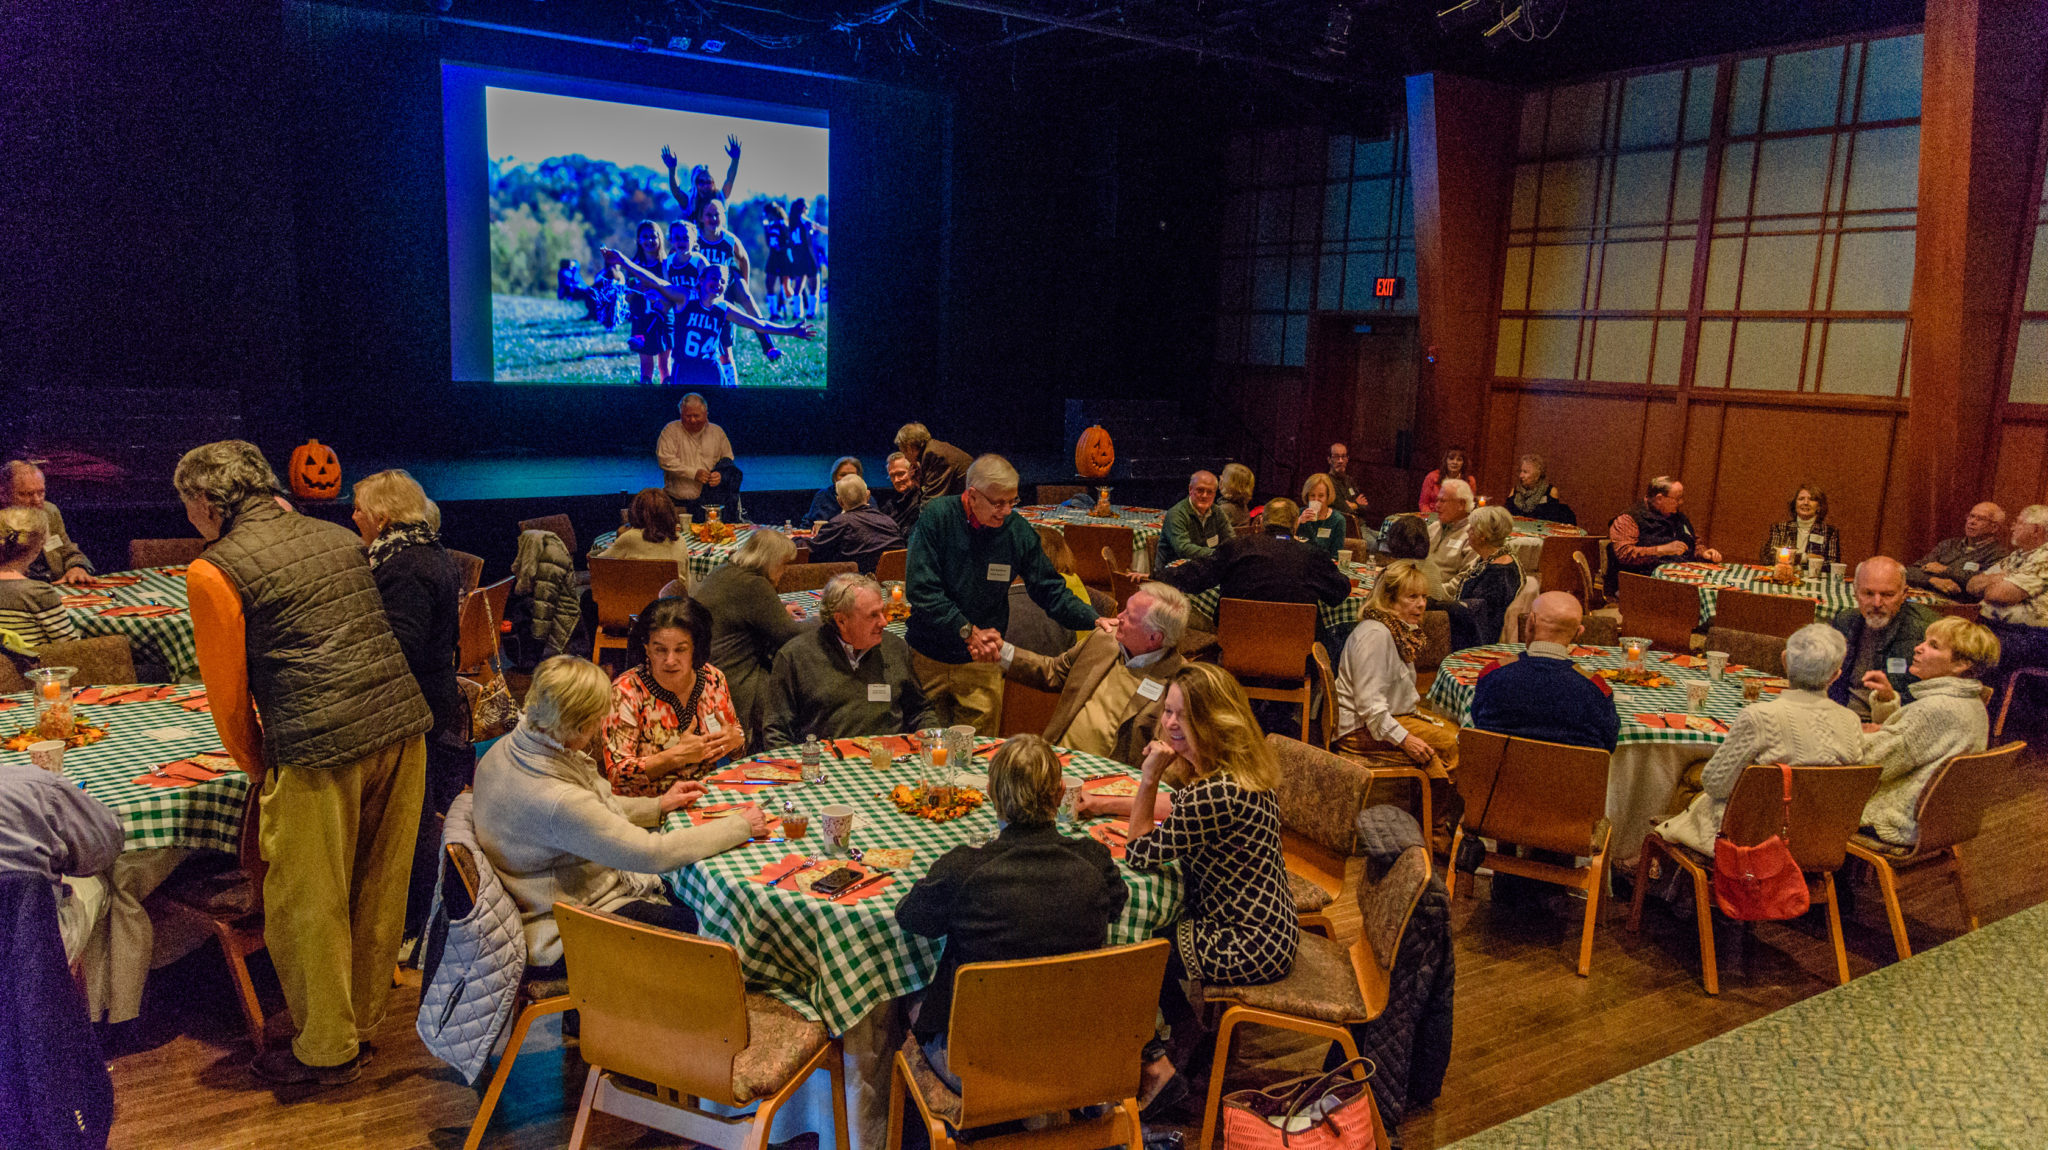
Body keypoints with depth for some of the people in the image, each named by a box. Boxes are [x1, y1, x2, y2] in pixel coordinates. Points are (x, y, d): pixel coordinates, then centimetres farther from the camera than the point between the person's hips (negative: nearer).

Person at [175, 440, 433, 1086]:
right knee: (379, 888, 19)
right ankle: (362, 1016, 35)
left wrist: (257, 767, 20)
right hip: (403, 724, 7)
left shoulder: (214, 572, -2)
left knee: (308, 905, 11)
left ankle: (327, 1050, 24)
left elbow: (228, 691, 3)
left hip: (321, 748, -6)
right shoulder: (338, 537, 16)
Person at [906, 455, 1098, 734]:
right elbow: (922, 591, -17)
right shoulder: (936, 519, -13)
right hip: (928, 657, -1)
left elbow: (1050, 590, 2)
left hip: (982, 660, 1)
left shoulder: (1017, 530, -5)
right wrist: (968, 631, -21)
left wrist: (1095, 621, -12)